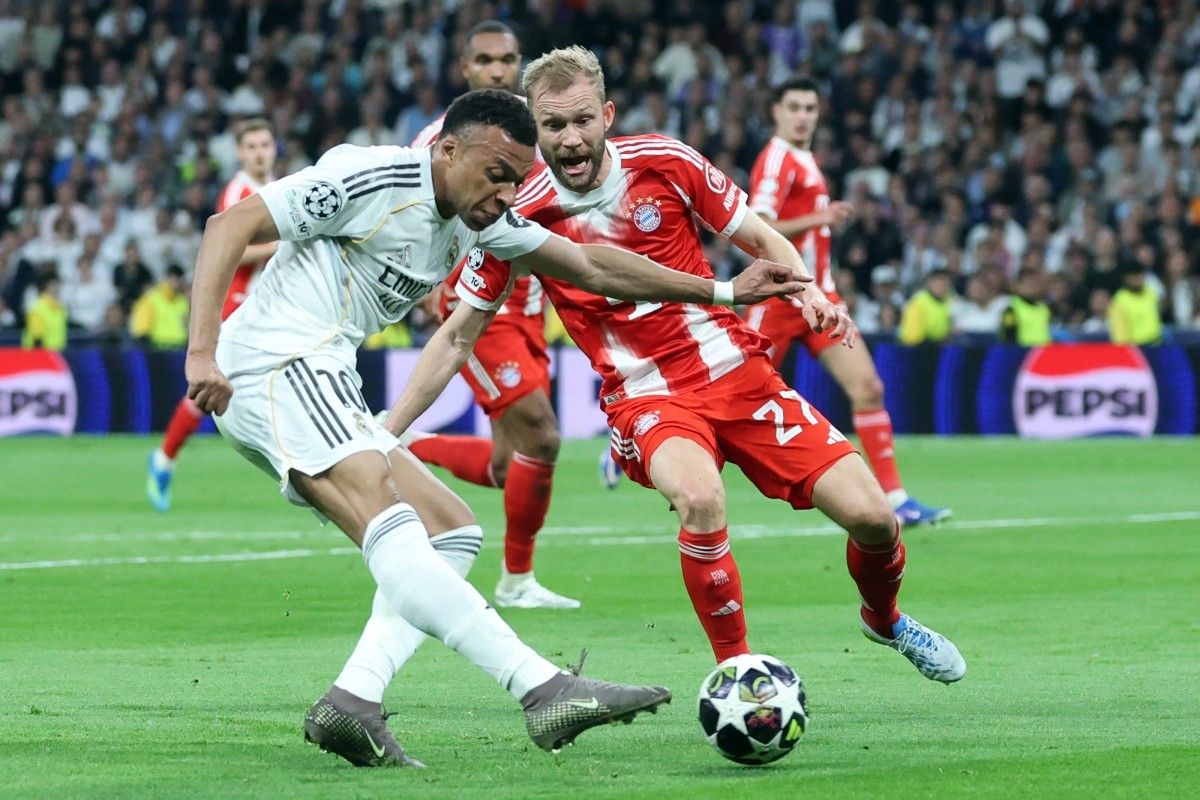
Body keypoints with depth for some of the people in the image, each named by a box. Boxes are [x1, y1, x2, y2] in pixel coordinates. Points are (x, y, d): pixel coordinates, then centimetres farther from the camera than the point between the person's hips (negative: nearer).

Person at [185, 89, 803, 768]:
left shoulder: (478, 221, 16)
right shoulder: (373, 180, -11)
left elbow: (591, 265, 22)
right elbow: (229, 226, -14)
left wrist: (724, 292, 19)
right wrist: (202, 352, -23)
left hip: (320, 392, 11)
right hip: (279, 364, -11)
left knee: (452, 530, 8)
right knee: (391, 530, -25)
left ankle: (354, 700, -7)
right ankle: (545, 690, -40)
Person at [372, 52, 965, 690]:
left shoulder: (665, 162, -5)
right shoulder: (520, 214, -6)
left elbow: (762, 241, 8)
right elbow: (455, 334, 3)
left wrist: (809, 294, -12)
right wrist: (383, 434, 0)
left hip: (737, 368, 2)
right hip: (645, 397, -2)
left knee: (870, 515, -7)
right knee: (699, 498, -36)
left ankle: (883, 618, 29)